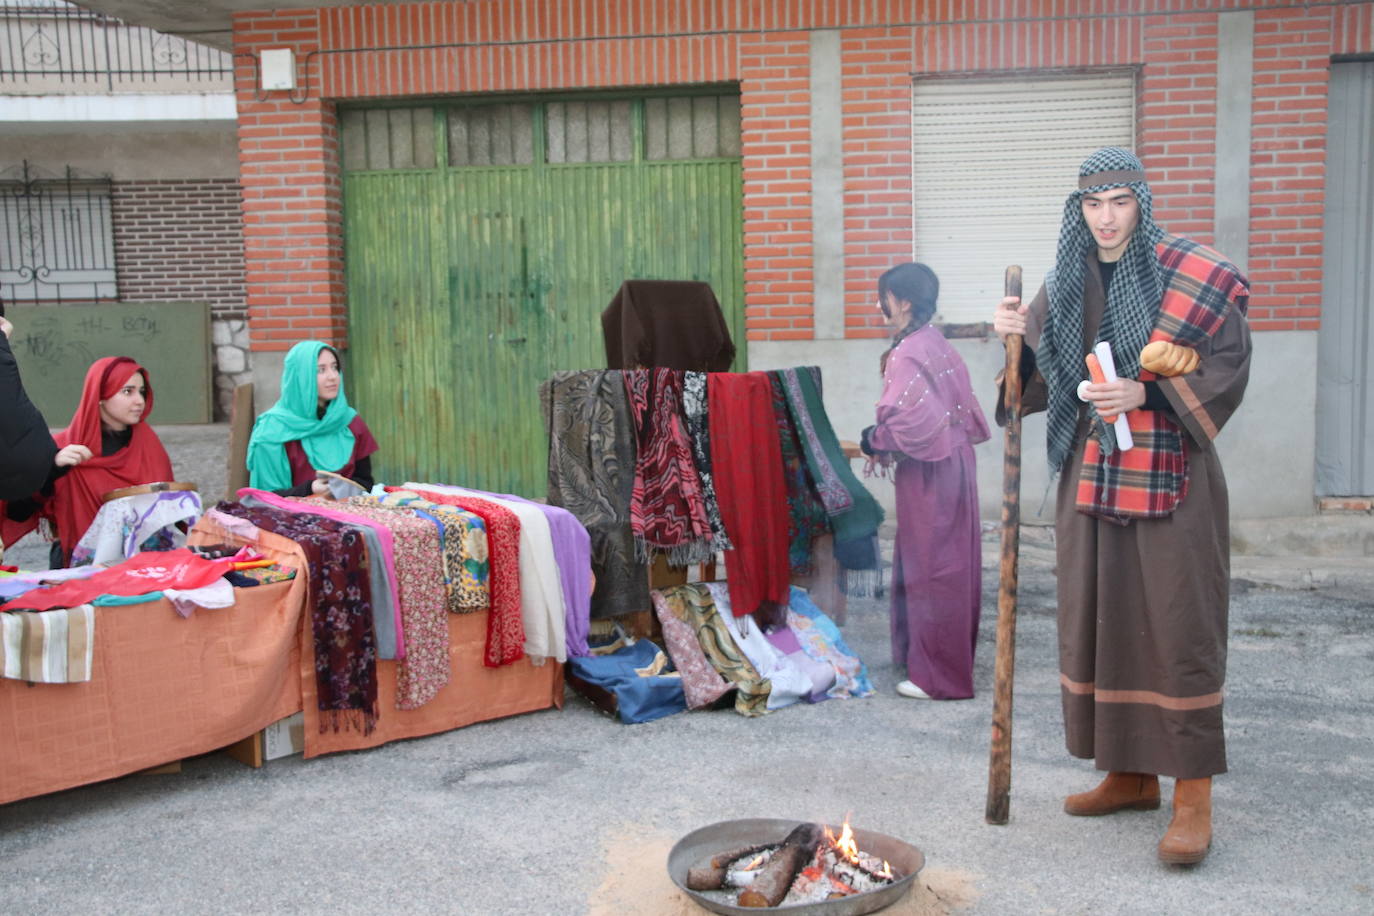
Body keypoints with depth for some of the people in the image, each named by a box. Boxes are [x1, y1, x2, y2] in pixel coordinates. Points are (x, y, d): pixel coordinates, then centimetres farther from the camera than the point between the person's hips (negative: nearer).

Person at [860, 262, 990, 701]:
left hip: (928, 471, -9)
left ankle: (938, 675, 8)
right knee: (951, 562, 16)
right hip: (952, 461, 9)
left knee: (931, 566, -1)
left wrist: (874, 440, -8)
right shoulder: (936, 343, 8)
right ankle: (946, 658, 29)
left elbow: (913, 421, -26)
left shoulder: (907, 353, -19)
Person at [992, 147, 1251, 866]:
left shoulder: (1185, 273, -4)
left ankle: (1194, 795, 4)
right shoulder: (1065, 284, 11)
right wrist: (1020, 337, -6)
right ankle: (1132, 774, 22)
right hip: (1091, 471, 5)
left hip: (1169, 472, -5)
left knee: (1177, 622, -5)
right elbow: (1042, 379, 13)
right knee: (1100, 616, 8)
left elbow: (1229, 362, -8)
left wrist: (1146, 391, -19)